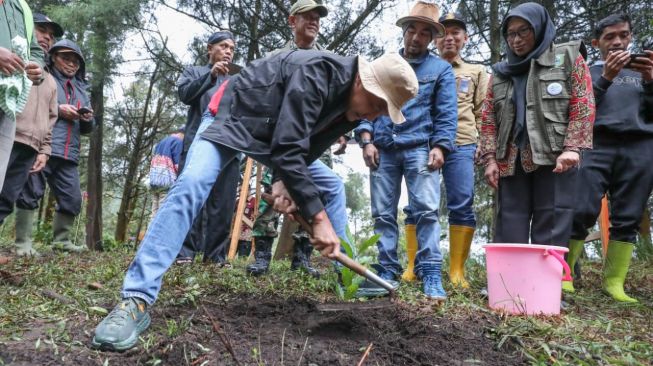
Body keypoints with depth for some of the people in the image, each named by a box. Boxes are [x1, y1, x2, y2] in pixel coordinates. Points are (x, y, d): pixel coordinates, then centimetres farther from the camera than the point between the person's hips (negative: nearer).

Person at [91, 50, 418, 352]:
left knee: (330, 188, 3)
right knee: (191, 184, -29)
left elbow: (306, 150, -2)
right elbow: (288, 149, -38)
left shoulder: (352, 105, -8)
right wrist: (318, 217, -37)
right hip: (234, 119, -8)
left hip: (279, 134, 8)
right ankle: (136, 301, -28)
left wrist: (285, 180, -21)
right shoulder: (316, 74, -34)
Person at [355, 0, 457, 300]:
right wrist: (366, 140, -2)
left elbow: (446, 113, 3)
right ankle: (386, 271, 10)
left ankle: (430, 274, -5)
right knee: (383, 213, 2)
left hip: (420, 148, -2)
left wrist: (439, 146, -11)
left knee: (426, 210, -10)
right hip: (383, 149, 3)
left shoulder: (441, 68, 11)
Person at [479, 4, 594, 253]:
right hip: (511, 161, 4)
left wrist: (572, 148, -12)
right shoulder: (500, 72, 21)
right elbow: (488, 119, 14)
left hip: (554, 158, -3)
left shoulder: (568, 58, 11)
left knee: (551, 234, -6)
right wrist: (490, 158, 1)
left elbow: (583, 106, 1)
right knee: (509, 234, 0)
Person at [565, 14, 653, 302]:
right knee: (581, 212, -14)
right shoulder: (588, 72, 18)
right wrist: (606, 78, -8)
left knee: (627, 219, -2)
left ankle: (614, 282, 1)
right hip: (597, 147, -2)